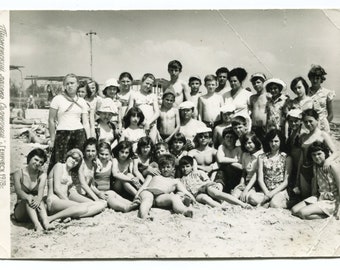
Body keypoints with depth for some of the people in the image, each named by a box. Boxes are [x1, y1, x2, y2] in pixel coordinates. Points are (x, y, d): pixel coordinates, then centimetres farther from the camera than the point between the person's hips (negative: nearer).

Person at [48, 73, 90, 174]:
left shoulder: (82, 101, 11)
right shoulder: (57, 99, 3)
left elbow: (86, 123, 9)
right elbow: (51, 120, 4)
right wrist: (52, 139, 2)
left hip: (79, 134, 3)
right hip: (62, 134, -2)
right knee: (60, 163, -7)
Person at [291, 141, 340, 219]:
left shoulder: (332, 166, -16)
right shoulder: (315, 166, 6)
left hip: (331, 201, -8)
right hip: (319, 198, 8)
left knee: (303, 213, -22)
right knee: (294, 210, -6)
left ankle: (329, 215, -6)